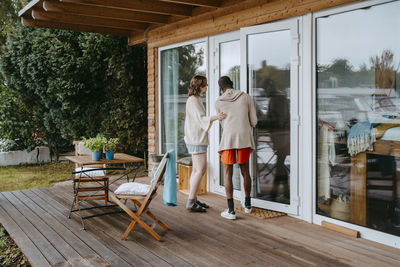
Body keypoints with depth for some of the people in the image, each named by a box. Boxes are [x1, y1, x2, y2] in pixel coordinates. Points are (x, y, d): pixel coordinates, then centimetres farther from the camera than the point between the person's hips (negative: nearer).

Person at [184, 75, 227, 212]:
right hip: (196, 140, -10)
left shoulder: (196, 100, 19)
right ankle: (191, 202, -12)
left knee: (197, 170, 10)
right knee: (200, 170, -13)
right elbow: (201, 119, -24)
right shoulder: (193, 101, -12)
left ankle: (193, 200, 14)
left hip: (198, 139, 10)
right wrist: (215, 117, -39)